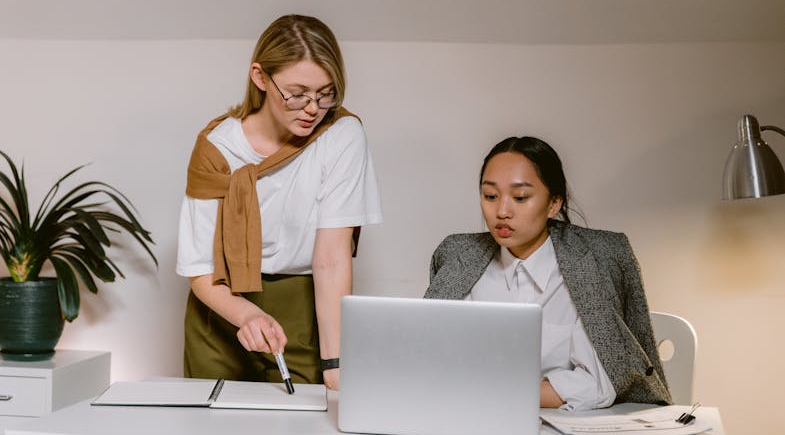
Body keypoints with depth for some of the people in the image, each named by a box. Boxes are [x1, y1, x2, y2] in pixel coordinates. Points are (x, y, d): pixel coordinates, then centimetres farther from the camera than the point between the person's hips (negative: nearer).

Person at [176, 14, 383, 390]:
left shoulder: (342, 135, -14)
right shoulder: (217, 145, -11)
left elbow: (332, 257, -19)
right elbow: (200, 271, -12)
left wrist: (334, 362, -27)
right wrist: (248, 314, -32)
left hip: (305, 315, -1)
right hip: (224, 310, 1)